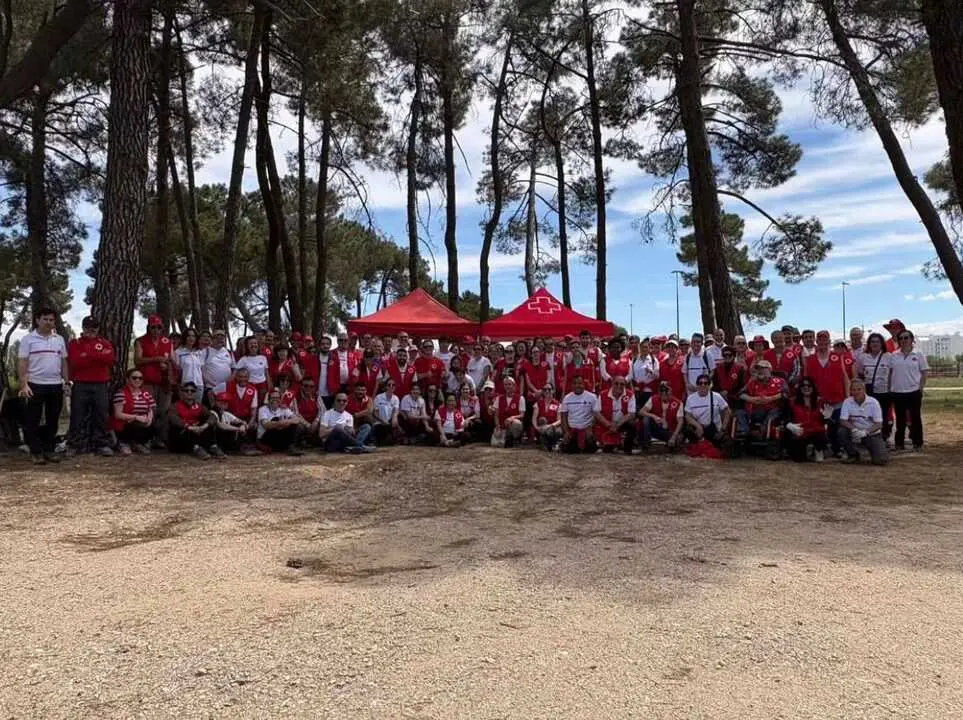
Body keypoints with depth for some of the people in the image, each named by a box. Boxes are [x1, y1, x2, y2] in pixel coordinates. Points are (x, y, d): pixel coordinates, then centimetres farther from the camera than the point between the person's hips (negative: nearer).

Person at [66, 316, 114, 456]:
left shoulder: (105, 343, 12)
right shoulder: (74, 343, 7)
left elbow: (109, 359, -8)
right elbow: (73, 363, -9)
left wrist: (87, 355, -12)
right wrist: (98, 358, -10)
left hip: (100, 386, 1)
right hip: (80, 386, -1)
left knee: (101, 416, 2)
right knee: (77, 417, -1)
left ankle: (101, 444, 8)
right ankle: (73, 445, 6)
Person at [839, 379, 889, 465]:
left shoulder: (873, 402, -11)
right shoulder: (847, 402, -8)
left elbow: (878, 424, -13)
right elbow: (843, 421, -12)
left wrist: (866, 432, -30)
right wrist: (854, 429, -31)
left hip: (872, 433, -2)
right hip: (855, 433, 2)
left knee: (880, 460, -22)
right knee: (842, 432, -30)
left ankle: (881, 448, 18)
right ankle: (853, 455, -4)